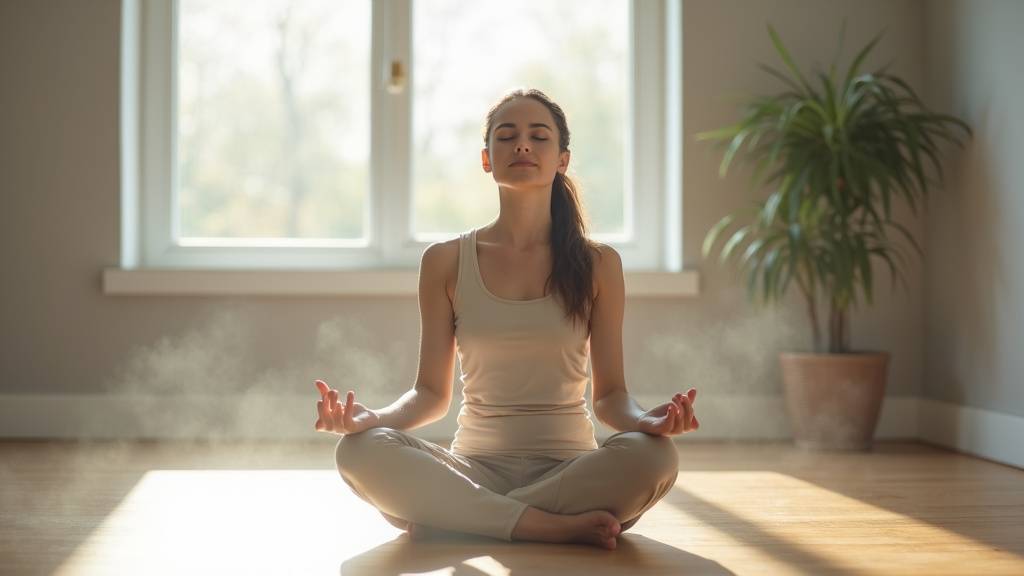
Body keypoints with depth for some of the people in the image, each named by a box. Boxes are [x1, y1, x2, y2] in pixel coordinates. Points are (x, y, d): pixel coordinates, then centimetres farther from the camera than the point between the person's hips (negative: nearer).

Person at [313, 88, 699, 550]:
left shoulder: (597, 264, 5)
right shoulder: (445, 262, 6)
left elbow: (608, 394, 4)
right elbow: (431, 393, 6)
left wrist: (644, 420, -20)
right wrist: (373, 418, -16)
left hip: (569, 469, 0)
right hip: (475, 467, 0)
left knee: (653, 456, -33)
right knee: (360, 451, -28)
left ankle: (449, 518, -21)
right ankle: (559, 527, -27)